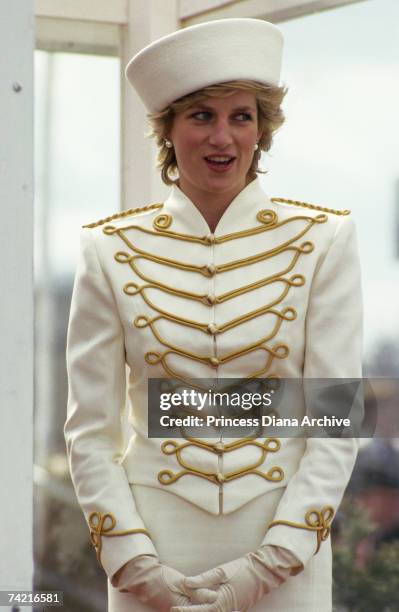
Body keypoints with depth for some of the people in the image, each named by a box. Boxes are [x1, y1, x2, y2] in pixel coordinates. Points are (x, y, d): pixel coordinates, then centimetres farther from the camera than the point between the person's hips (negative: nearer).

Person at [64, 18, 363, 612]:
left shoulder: (322, 242, -1)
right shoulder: (111, 251, 1)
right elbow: (90, 431, 2)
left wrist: (273, 559, -11)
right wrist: (132, 560, -8)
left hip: (285, 554, 0)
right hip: (156, 546, 0)